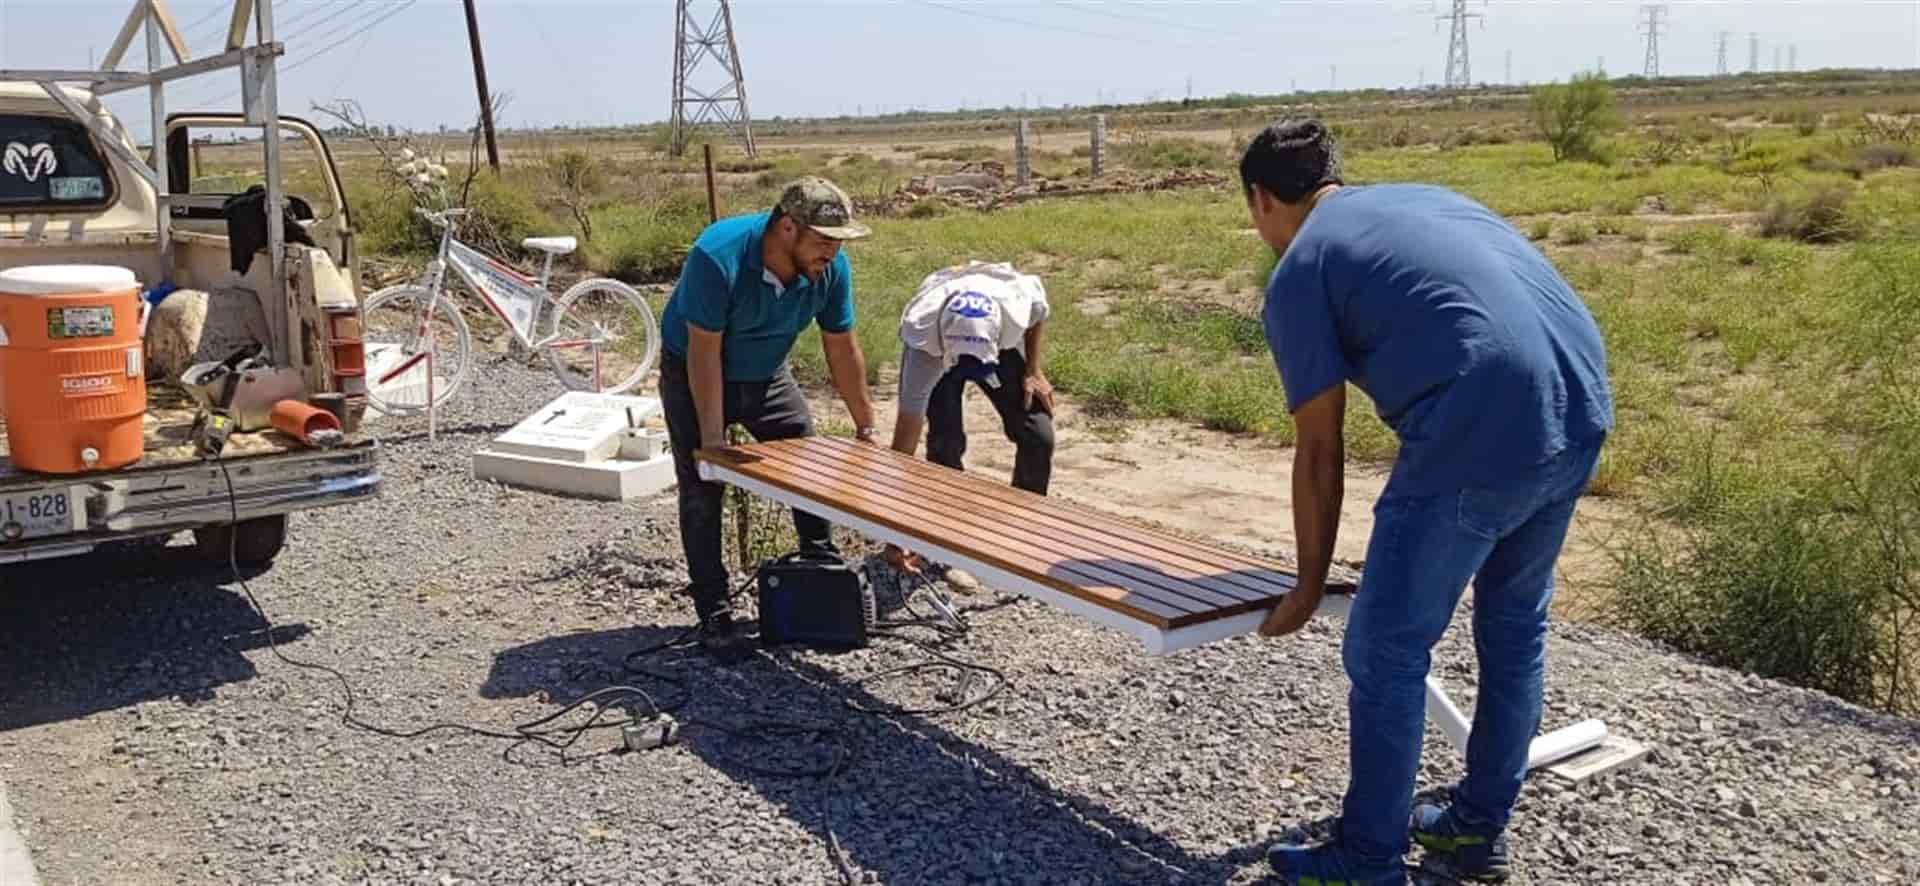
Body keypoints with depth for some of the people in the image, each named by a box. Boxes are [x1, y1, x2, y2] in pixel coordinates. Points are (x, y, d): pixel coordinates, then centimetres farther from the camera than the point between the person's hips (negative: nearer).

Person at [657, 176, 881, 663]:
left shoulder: (831, 266, -20)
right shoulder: (718, 256, -35)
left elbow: (842, 349, -8)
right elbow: (705, 352, -29)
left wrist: (865, 427, -3)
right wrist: (713, 439, -27)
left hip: (766, 374, 5)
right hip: (694, 375, -4)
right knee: (702, 493, -5)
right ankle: (714, 617, 2)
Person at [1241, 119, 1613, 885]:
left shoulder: (1297, 274, 5)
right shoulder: (1422, 198, 26)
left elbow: (1320, 453, 5)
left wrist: (1310, 585, 17)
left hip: (1482, 437, -8)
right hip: (1581, 410, 8)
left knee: (1384, 653, 7)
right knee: (1515, 627, 23)